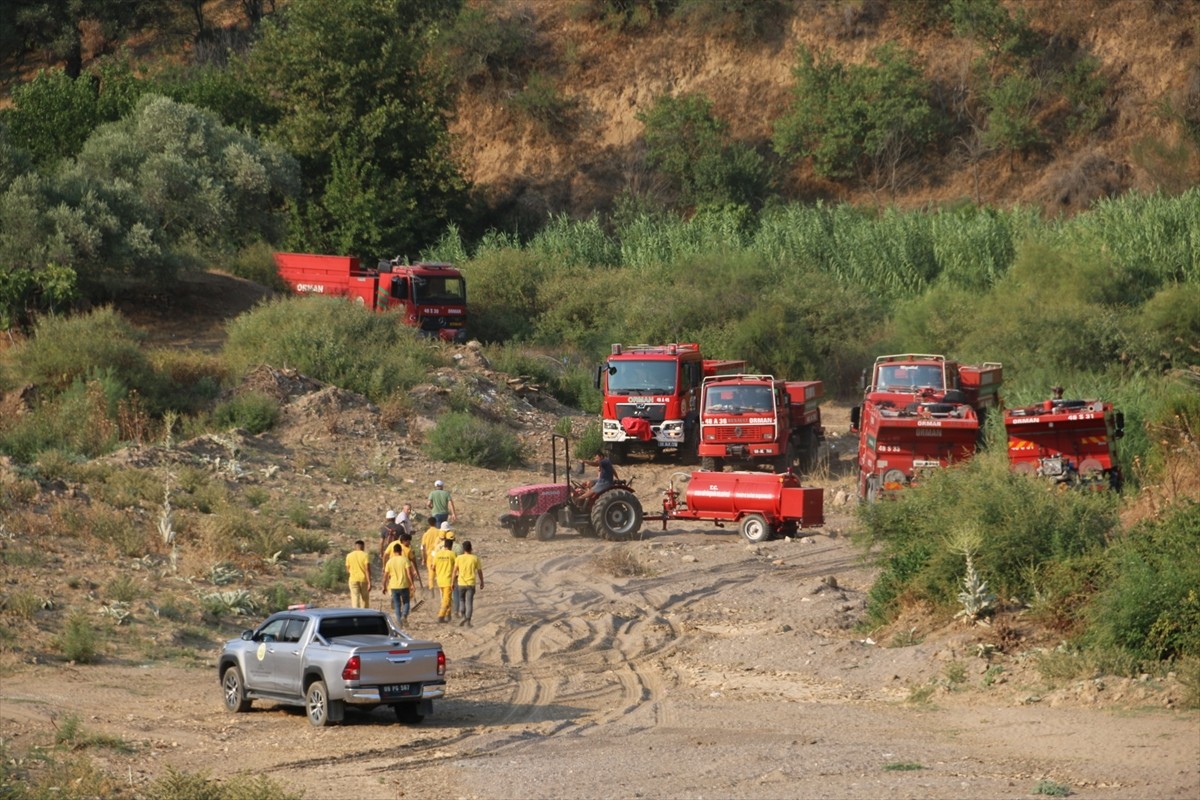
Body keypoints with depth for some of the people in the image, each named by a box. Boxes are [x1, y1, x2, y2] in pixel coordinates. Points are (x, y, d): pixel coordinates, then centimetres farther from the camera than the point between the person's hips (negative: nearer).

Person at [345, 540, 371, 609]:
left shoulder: (349, 556, 3)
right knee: (364, 600, 12)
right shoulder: (365, 555, -4)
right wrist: (369, 582, -12)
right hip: (364, 580, -1)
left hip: (353, 580, 1)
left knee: (355, 600, -3)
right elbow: (367, 569, -11)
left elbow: (348, 569, 9)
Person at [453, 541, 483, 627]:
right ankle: (468, 621, -7)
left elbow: (455, 571, -3)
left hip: (461, 583, 1)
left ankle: (464, 617, 7)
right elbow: (479, 571, 3)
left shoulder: (459, 558, -2)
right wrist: (481, 582, 15)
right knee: (469, 602, 0)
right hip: (471, 584, -1)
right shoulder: (475, 558, -2)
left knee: (461, 600, 20)